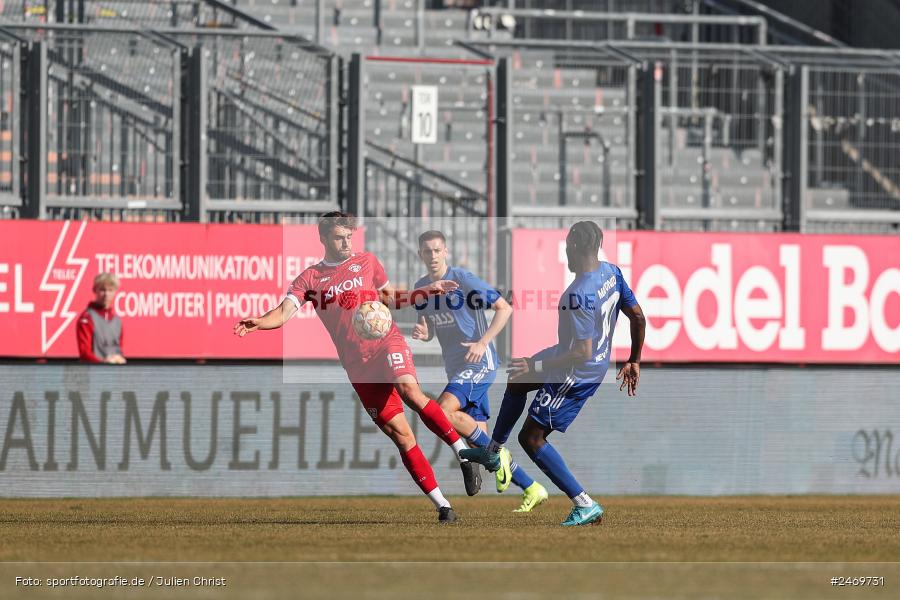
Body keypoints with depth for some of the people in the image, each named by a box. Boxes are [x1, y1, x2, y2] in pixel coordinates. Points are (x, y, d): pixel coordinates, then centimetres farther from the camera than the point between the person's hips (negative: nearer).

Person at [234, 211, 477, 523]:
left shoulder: (367, 261, 14)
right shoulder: (310, 278, 9)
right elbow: (285, 312, -4)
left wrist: (427, 290, 14)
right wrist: (259, 322, -25)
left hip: (386, 342, 0)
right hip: (357, 363, 1)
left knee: (408, 389, -35)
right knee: (400, 434, -3)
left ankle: (461, 449, -27)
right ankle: (442, 506, -1)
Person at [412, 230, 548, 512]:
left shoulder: (463, 280, -11)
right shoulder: (421, 287, 10)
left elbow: (504, 308, -11)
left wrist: (483, 343, -20)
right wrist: (422, 333, -5)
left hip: (479, 363, -8)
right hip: (456, 369, 8)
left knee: (442, 410, -26)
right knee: (478, 439, 3)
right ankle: (532, 489, 14)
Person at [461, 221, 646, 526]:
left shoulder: (577, 296, -34)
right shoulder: (612, 272, -6)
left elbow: (582, 353, -32)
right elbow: (638, 317, 3)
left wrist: (535, 366, -22)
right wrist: (633, 362, 15)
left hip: (577, 374, -10)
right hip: (599, 361, 10)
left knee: (531, 437, -1)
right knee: (517, 383, 29)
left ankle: (585, 505, -2)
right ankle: (494, 452, 50)